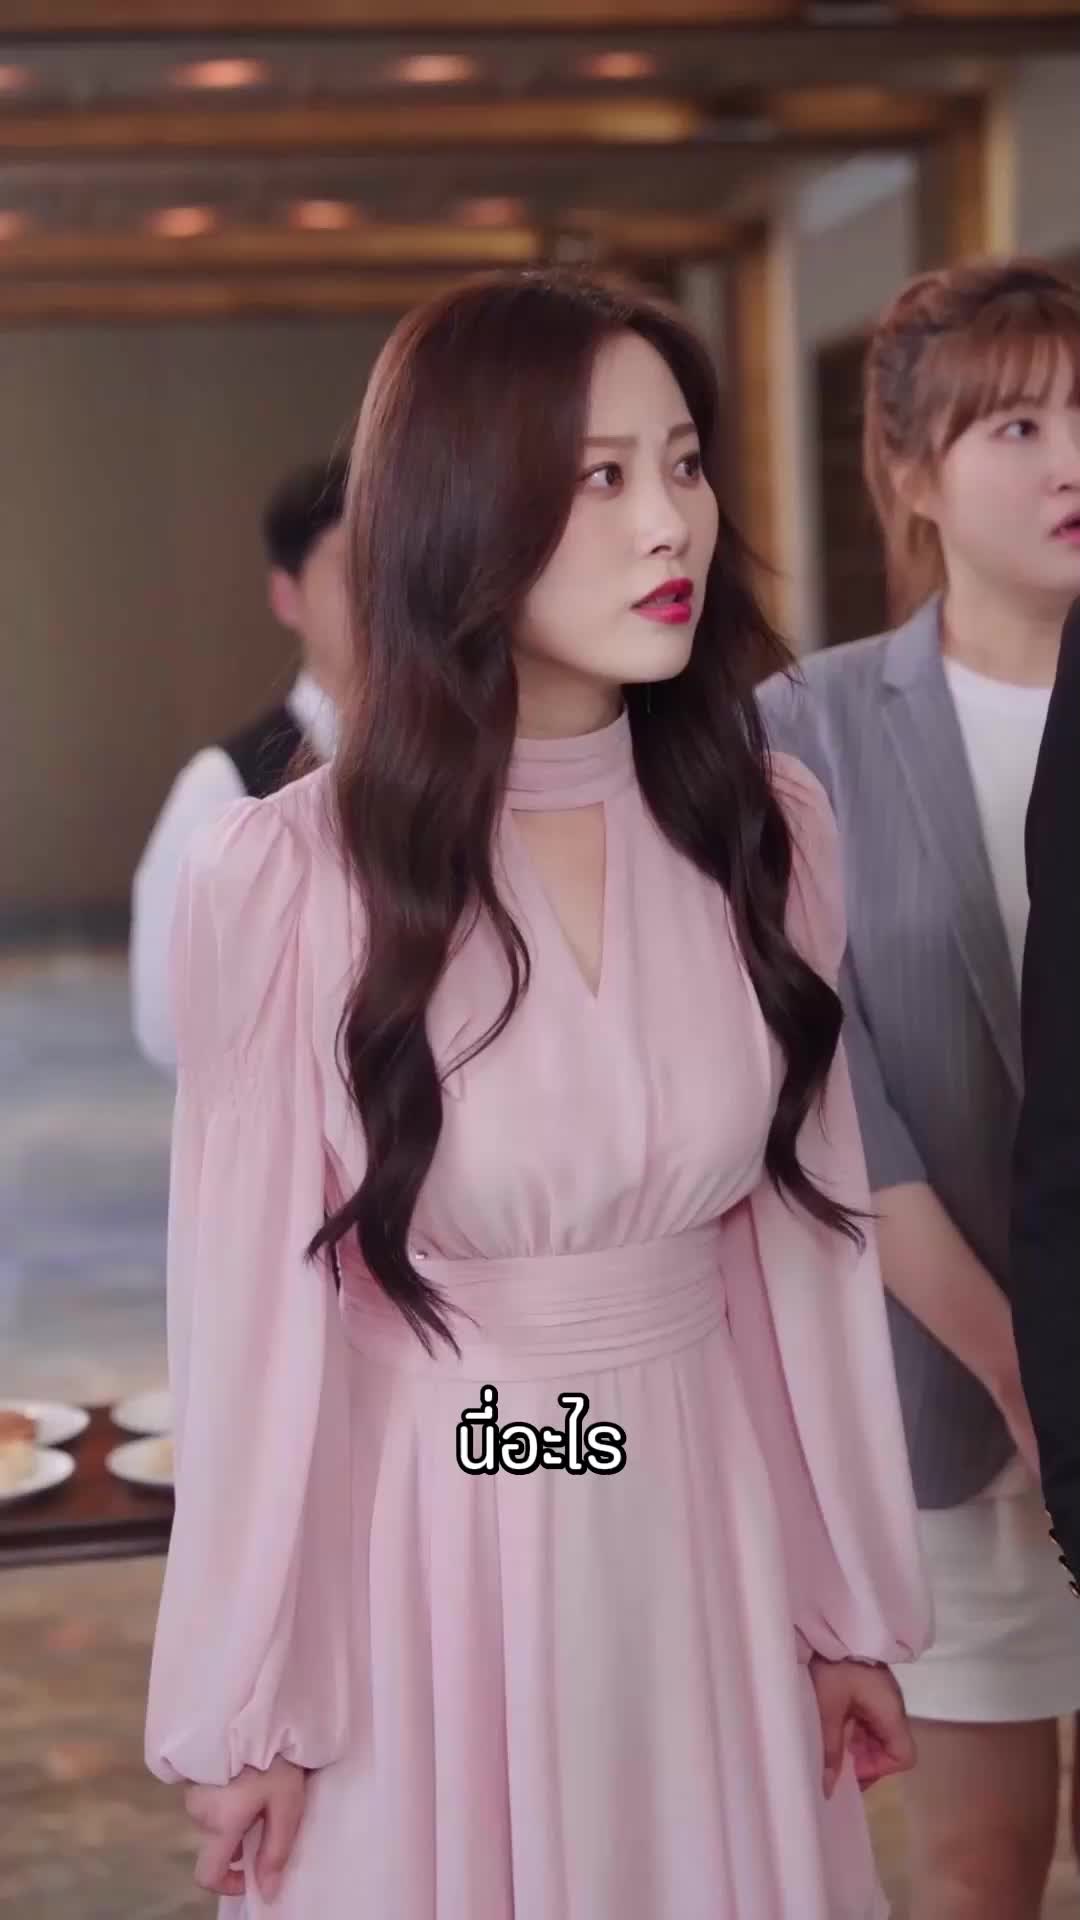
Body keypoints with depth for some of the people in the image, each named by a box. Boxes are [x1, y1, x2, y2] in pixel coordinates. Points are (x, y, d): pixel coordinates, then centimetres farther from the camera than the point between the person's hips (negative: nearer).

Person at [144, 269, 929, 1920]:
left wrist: (850, 1596, 7)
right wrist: (247, 1705, -5)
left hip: (708, 1527, 4)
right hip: (424, 1535, -3)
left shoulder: (767, 828, -4)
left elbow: (807, 1237, 2)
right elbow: (254, 1310, -11)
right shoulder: (289, 879, -16)